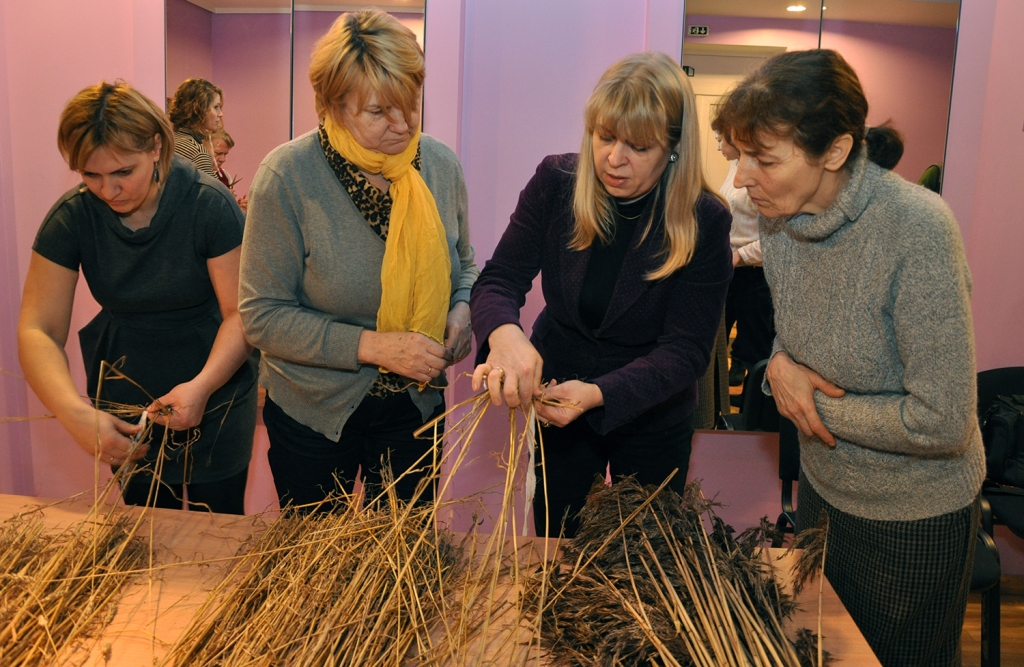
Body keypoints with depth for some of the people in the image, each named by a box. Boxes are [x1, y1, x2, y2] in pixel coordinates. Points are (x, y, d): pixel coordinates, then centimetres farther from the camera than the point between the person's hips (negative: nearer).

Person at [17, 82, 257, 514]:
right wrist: (74, 413, -29)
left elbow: (241, 313, -16)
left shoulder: (209, 206, -18)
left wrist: (203, 385, -33)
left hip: (215, 401, -2)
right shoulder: (71, 217, -10)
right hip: (125, 407, 3)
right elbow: (38, 331, -12)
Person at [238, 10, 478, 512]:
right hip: (313, 413, -2)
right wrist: (372, 345, -25)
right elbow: (263, 316, -17)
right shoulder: (287, 176, -18)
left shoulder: (441, 165, -7)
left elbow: (463, 264, 9)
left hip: (416, 406, 3)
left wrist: (462, 308, -12)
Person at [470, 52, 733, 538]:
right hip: (553, 404, 2)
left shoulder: (704, 221, -20)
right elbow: (498, 281, -14)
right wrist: (504, 334, -38)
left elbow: (685, 351, -21)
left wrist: (599, 394, -37)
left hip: (653, 422, -1)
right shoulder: (555, 183, -13)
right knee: (553, 538, 22)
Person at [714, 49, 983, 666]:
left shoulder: (916, 228, -30)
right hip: (823, 488, 6)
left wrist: (816, 402, -18)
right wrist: (780, 364, -14)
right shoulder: (782, 216, -9)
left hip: (915, 516, -6)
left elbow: (941, 423, -29)